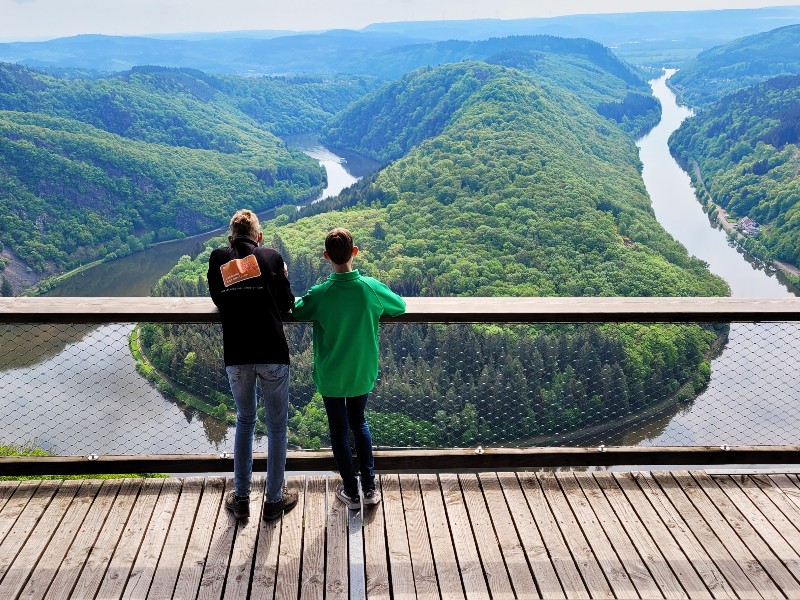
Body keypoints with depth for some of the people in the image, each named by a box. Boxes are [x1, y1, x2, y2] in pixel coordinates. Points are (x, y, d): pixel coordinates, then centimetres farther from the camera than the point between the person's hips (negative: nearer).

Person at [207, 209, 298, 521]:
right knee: (276, 425, 13)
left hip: (236, 355, 2)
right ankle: (274, 499, 21)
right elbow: (287, 303, 5)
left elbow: (218, 299, 15)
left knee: (244, 420, 21)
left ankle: (241, 498, 24)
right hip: (272, 354, -2)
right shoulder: (272, 257, 1)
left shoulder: (218, 259, 5)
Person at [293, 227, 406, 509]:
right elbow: (400, 307, 1)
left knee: (339, 431, 15)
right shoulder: (372, 287, -17)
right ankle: (369, 488, 24)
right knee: (359, 424, 23)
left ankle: (351, 493, 25)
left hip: (331, 377, -2)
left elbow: (290, 311, -4)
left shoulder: (319, 294, -21)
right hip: (363, 373, 2)